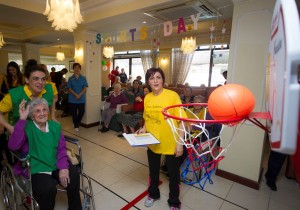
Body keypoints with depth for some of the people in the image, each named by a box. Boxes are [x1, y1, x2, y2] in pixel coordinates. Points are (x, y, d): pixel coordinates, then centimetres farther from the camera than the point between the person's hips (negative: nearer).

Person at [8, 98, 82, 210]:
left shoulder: (55, 126, 6)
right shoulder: (26, 127, -6)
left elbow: (61, 148, 2)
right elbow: (13, 146, -24)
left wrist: (63, 167, -13)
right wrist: (22, 119, -26)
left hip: (56, 165, 4)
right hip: (36, 169, -3)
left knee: (73, 175, -20)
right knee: (48, 188, -29)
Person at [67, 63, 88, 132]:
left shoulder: (83, 78, 2)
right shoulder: (70, 78, 2)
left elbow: (85, 88, -3)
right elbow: (69, 89, -3)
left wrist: (80, 95, -15)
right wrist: (76, 95, -16)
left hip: (82, 99, 1)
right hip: (72, 99, 0)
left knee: (82, 112, 1)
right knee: (74, 113, 5)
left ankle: (77, 123, 28)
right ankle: (76, 126, 22)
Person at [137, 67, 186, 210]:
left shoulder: (172, 95, -16)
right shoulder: (147, 98, -1)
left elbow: (181, 121, -14)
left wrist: (180, 143, -17)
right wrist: (144, 129, -5)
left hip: (170, 143, -4)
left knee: (173, 174, 15)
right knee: (153, 170, 24)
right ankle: (153, 194, 52)